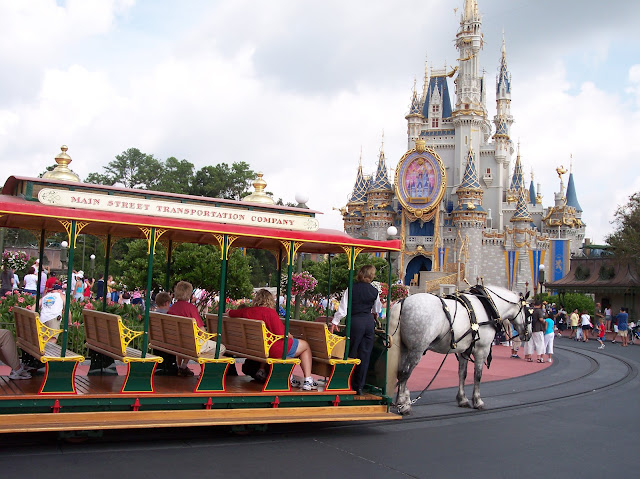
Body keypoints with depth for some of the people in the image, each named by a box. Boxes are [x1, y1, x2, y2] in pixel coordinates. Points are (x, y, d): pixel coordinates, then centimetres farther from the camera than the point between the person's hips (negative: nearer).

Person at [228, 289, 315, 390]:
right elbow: (281, 334, -21)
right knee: (305, 345, 15)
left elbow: (230, 313, 18)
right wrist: (290, 336, 0)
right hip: (274, 350, -7)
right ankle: (308, 381, 6)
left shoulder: (246, 311, -1)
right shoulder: (270, 312, -18)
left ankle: (262, 370, 29)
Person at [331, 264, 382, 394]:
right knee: (365, 354, 8)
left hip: (355, 321, -3)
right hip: (369, 322, 3)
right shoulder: (374, 291, 4)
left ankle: (349, 384, 7)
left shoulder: (351, 289, -6)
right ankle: (359, 386, 12)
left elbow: (343, 308, -8)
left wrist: (335, 322, 1)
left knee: (351, 353, 5)